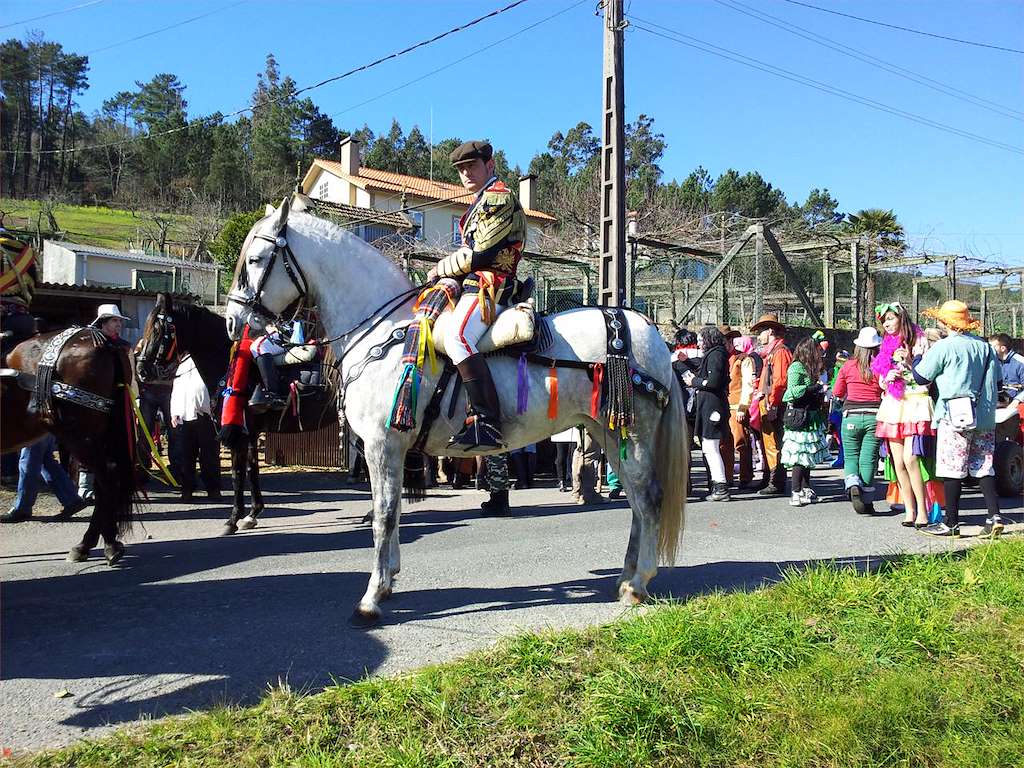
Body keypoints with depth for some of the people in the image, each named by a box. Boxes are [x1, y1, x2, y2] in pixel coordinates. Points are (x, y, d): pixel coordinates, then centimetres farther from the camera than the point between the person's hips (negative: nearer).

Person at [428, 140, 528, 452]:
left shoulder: (498, 196, -5)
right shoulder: (483, 201, 29)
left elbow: (481, 254, -14)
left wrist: (442, 268, -2)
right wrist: (445, 270, 11)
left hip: (488, 287, -12)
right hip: (474, 285, 12)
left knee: (457, 337, -33)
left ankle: (487, 423, -40)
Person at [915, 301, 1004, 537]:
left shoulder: (943, 347, -8)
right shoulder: (984, 346, 10)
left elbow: (921, 378, -2)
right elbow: (997, 382, 16)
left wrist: (917, 356, 13)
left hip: (955, 418, -6)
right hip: (984, 418, 6)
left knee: (952, 469, -2)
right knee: (984, 467, 11)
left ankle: (951, 523, 3)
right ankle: (994, 515, 4)